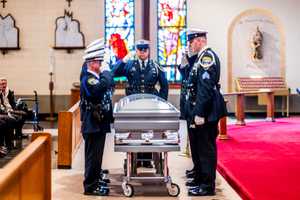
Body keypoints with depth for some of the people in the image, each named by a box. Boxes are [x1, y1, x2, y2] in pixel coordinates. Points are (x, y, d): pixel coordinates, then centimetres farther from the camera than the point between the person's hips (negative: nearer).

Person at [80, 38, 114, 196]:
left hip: (100, 123, 9)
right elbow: (102, 87, -34)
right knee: (93, 156, -2)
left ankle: (96, 180, 29)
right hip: (93, 124, -9)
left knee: (97, 155, 18)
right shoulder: (87, 79, -17)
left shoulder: (98, 77, 12)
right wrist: (106, 70, -19)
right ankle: (90, 186, 6)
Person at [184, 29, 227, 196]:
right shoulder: (202, 57, 15)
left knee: (206, 148, -2)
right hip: (198, 110, 10)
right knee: (197, 146, 18)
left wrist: (200, 113, -24)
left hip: (206, 112, -10)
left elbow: (206, 88, -22)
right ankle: (200, 179, 31)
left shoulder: (208, 56, -16)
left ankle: (208, 186, 7)